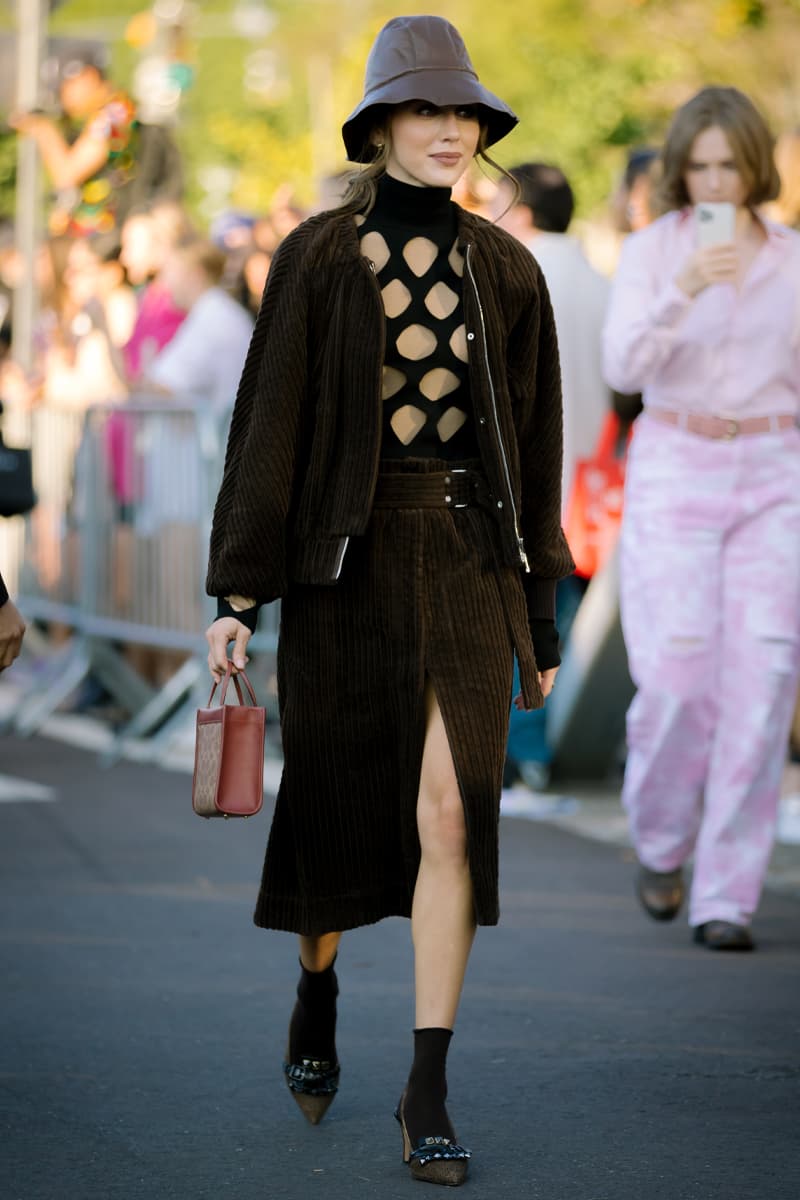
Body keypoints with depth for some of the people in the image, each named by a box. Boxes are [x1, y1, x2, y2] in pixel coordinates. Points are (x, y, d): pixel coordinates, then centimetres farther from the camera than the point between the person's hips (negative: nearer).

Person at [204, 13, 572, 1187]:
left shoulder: (506, 270, 4)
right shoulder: (316, 259, -3)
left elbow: (532, 445, 9)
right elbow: (268, 423, -4)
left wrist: (541, 612, 10)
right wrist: (237, 589, -9)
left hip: (466, 562, 1)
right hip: (345, 556, -1)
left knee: (451, 812, -13)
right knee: (334, 802, 11)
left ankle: (428, 1097, -9)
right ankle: (317, 995, 43)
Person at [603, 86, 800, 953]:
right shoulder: (651, 249, 0)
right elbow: (623, 368, -12)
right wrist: (680, 293, -27)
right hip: (674, 471, -2)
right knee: (676, 679, -9)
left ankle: (727, 894, 0)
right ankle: (660, 842, 20)